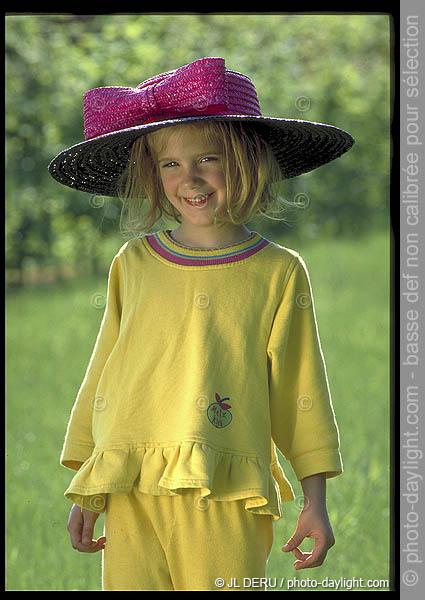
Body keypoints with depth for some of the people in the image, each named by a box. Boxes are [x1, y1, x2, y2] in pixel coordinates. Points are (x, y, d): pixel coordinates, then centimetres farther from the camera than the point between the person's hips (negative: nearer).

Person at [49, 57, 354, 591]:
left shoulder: (279, 272, 5)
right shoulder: (132, 263, 11)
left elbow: (299, 388, 8)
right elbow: (104, 372, 16)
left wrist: (315, 501, 6)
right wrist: (86, 494, 14)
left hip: (226, 495, -2)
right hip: (132, 492, 2)